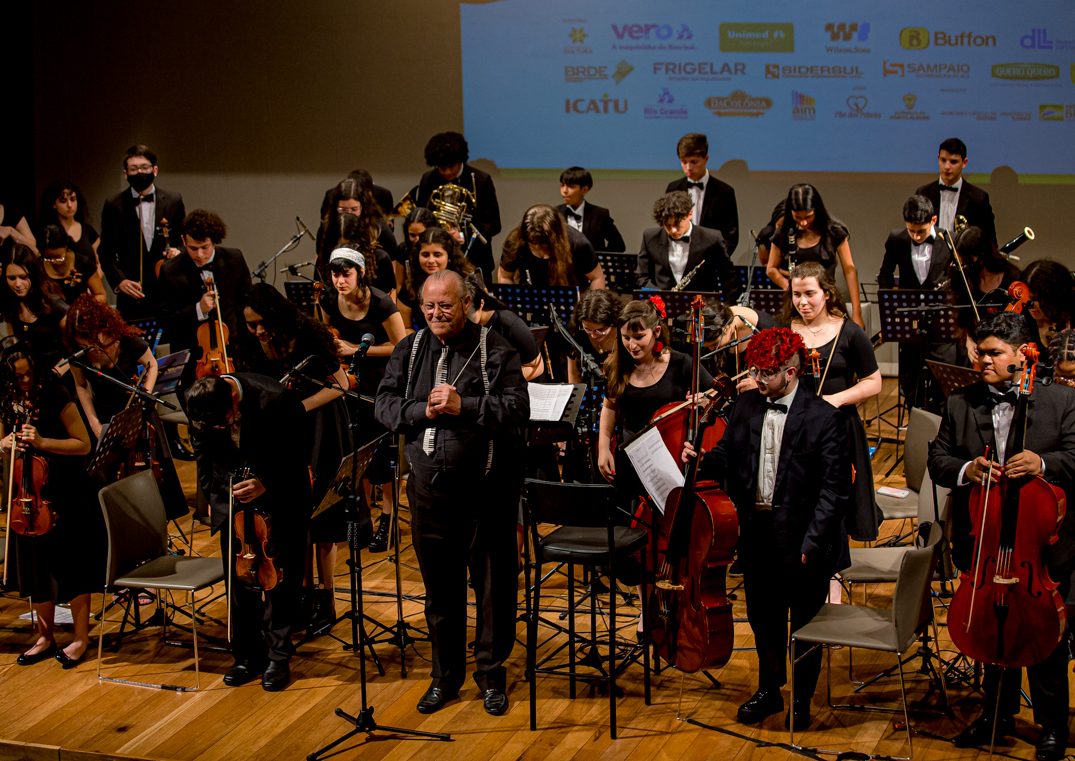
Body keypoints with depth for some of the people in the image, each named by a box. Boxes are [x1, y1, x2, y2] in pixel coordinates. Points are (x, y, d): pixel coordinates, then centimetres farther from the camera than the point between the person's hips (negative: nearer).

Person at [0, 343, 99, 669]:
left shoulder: (55, 398, -13)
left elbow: (83, 444, -12)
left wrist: (42, 441, -23)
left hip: (67, 495, -5)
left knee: (71, 567, 2)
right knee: (36, 566, 11)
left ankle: (80, 639, 13)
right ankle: (45, 638, 24)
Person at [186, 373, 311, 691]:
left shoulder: (275, 400, -29)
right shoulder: (199, 405, -15)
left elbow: (298, 454, -16)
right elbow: (204, 456, 4)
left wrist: (266, 484, -27)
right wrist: (212, 497, 4)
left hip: (279, 495, -3)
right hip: (231, 494, 4)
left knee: (279, 578, -1)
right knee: (238, 579, 5)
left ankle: (277, 658, 9)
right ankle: (247, 656, 17)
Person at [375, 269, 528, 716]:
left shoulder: (496, 351, -4)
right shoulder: (409, 351, 9)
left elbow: (517, 409, -14)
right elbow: (385, 406, 3)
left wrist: (464, 406, -22)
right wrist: (423, 410, -14)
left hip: (486, 486, -3)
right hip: (430, 486, 4)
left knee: (493, 583, 5)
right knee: (440, 585, 13)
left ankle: (491, 673, 20)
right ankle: (446, 675, 26)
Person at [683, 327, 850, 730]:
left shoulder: (822, 417, -15)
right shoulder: (746, 405, 2)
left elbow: (834, 489, -15)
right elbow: (727, 459, 5)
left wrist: (811, 542, -21)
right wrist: (701, 460, -17)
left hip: (801, 537, -5)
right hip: (757, 534, 5)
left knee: (805, 622, 11)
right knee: (764, 618, 19)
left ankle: (801, 699, 29)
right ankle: (769, 690, 38)